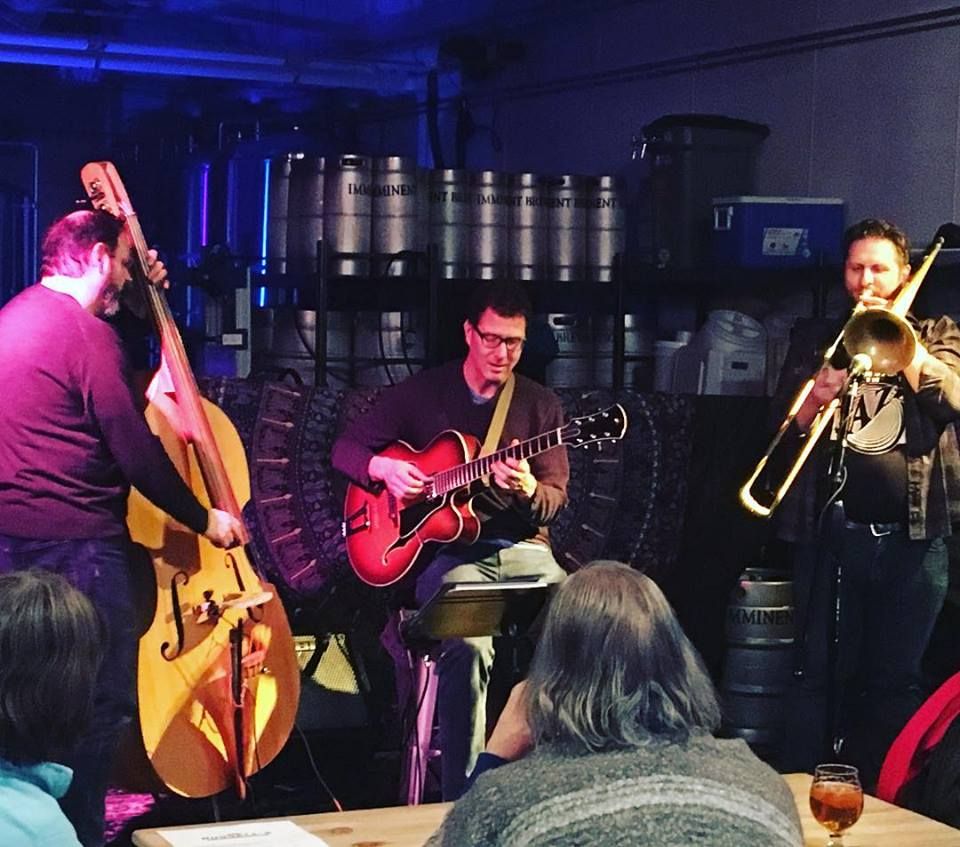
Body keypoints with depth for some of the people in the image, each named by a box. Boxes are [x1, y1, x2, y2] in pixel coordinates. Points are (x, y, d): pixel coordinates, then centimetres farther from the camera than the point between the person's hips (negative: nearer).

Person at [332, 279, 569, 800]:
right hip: (445, 549, -2)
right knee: (469, 642, -34)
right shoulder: (422, 392, 7)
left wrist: (530, 492, -20)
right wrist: (384, 468, -11)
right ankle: (461, 797, -27)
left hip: (521, 546, 2)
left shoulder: (541, 406, 10)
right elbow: (345, 449, 11)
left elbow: (555, 496, 4)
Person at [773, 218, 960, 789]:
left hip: (913, 537, 0)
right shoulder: (816, 345, 12)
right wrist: (815, 400, -20)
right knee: (822, 674, 1)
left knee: (896, 680, 6)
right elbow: (787, 428, 1)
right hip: (832, 533, 0)